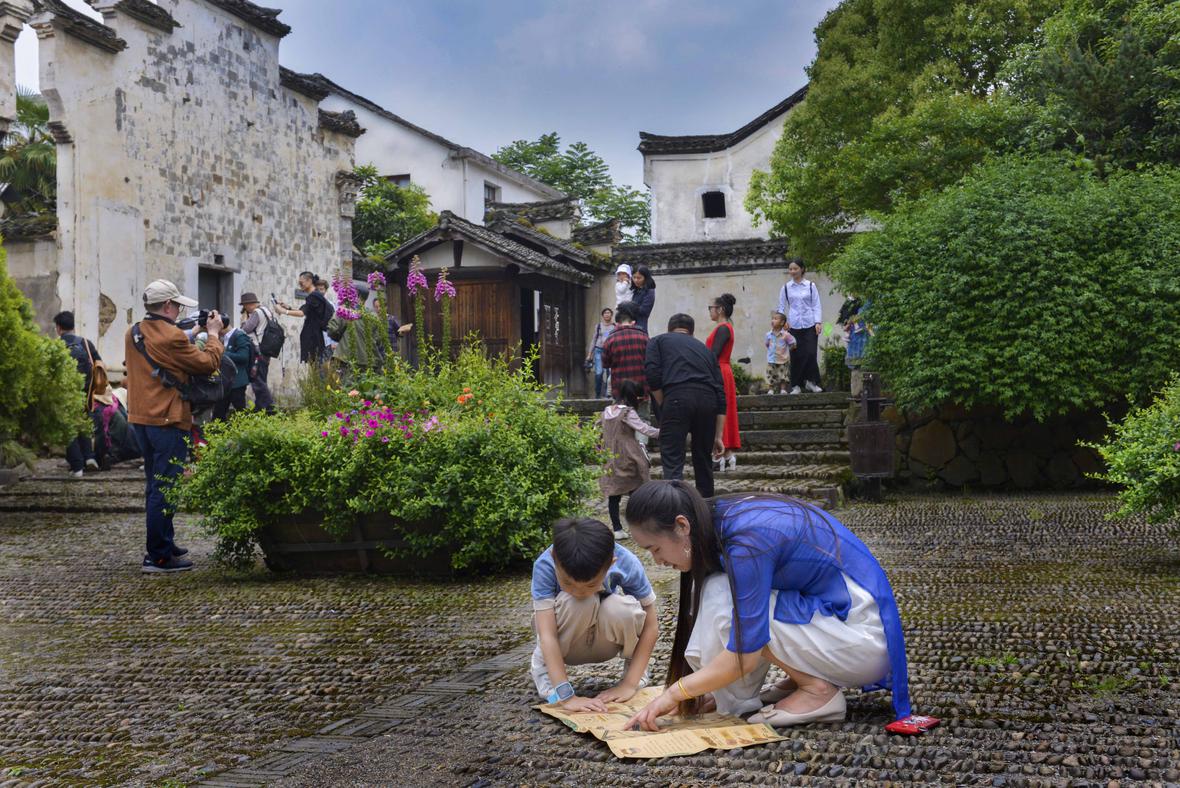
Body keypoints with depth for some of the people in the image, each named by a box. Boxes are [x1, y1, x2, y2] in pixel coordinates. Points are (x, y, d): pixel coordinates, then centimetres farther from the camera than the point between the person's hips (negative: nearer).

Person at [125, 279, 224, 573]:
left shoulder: (133, 334, 9)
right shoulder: (171, 337, -18)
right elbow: (208, 364, -11)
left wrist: (191, 335, 17)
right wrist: (213, 334, 3)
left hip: (140, 418, 9)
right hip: (167, 420, -9)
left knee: (155, 484, 19)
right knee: (165, 488, -4)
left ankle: (164, 544, 29)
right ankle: (158, 556, -2)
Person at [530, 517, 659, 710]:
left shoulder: (626, 564, -30)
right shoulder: (545, 565, -32)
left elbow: (651, 625, -21)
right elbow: (547, 635, -35)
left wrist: (629, 683, -27)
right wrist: (565, 695, -43)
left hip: (606, 640, 1)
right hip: (567, 641, -1)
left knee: (621, 608, -34)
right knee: (575, 603, -35)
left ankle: (633, 663, -3)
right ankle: (544, 665, -8)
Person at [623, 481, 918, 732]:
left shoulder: (746, 541, -26)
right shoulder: (721, 519, 1)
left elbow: (745, 655, -23)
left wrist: (675, 693, -13)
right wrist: (687, 686, 11)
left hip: (865, 638, -9)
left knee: (723, 602, -18)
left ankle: (816, 691, -7)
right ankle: (802, 677, 8)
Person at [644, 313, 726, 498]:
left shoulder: (659, 341, 22)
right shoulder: (705, 348, 30)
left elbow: (652, 375, 2)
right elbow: (721, 393, 22)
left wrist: (664, 407, 13)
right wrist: (718, 436, 22)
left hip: (677, 396, -4)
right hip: (707, 399, 4)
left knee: (672, 462, -5)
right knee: (703, 460, 20)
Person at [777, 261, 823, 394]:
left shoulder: (810, 286, 5)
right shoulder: (786, 287, 8)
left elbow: (816, 305, 5)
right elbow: (781, 307, 13)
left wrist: (818, 322, -4)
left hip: (810, 325, -1)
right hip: (794, 326, 1)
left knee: (811, 353, -9)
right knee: (796, 356, -1)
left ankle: (811, 381, 4)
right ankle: (796, 385, 7)